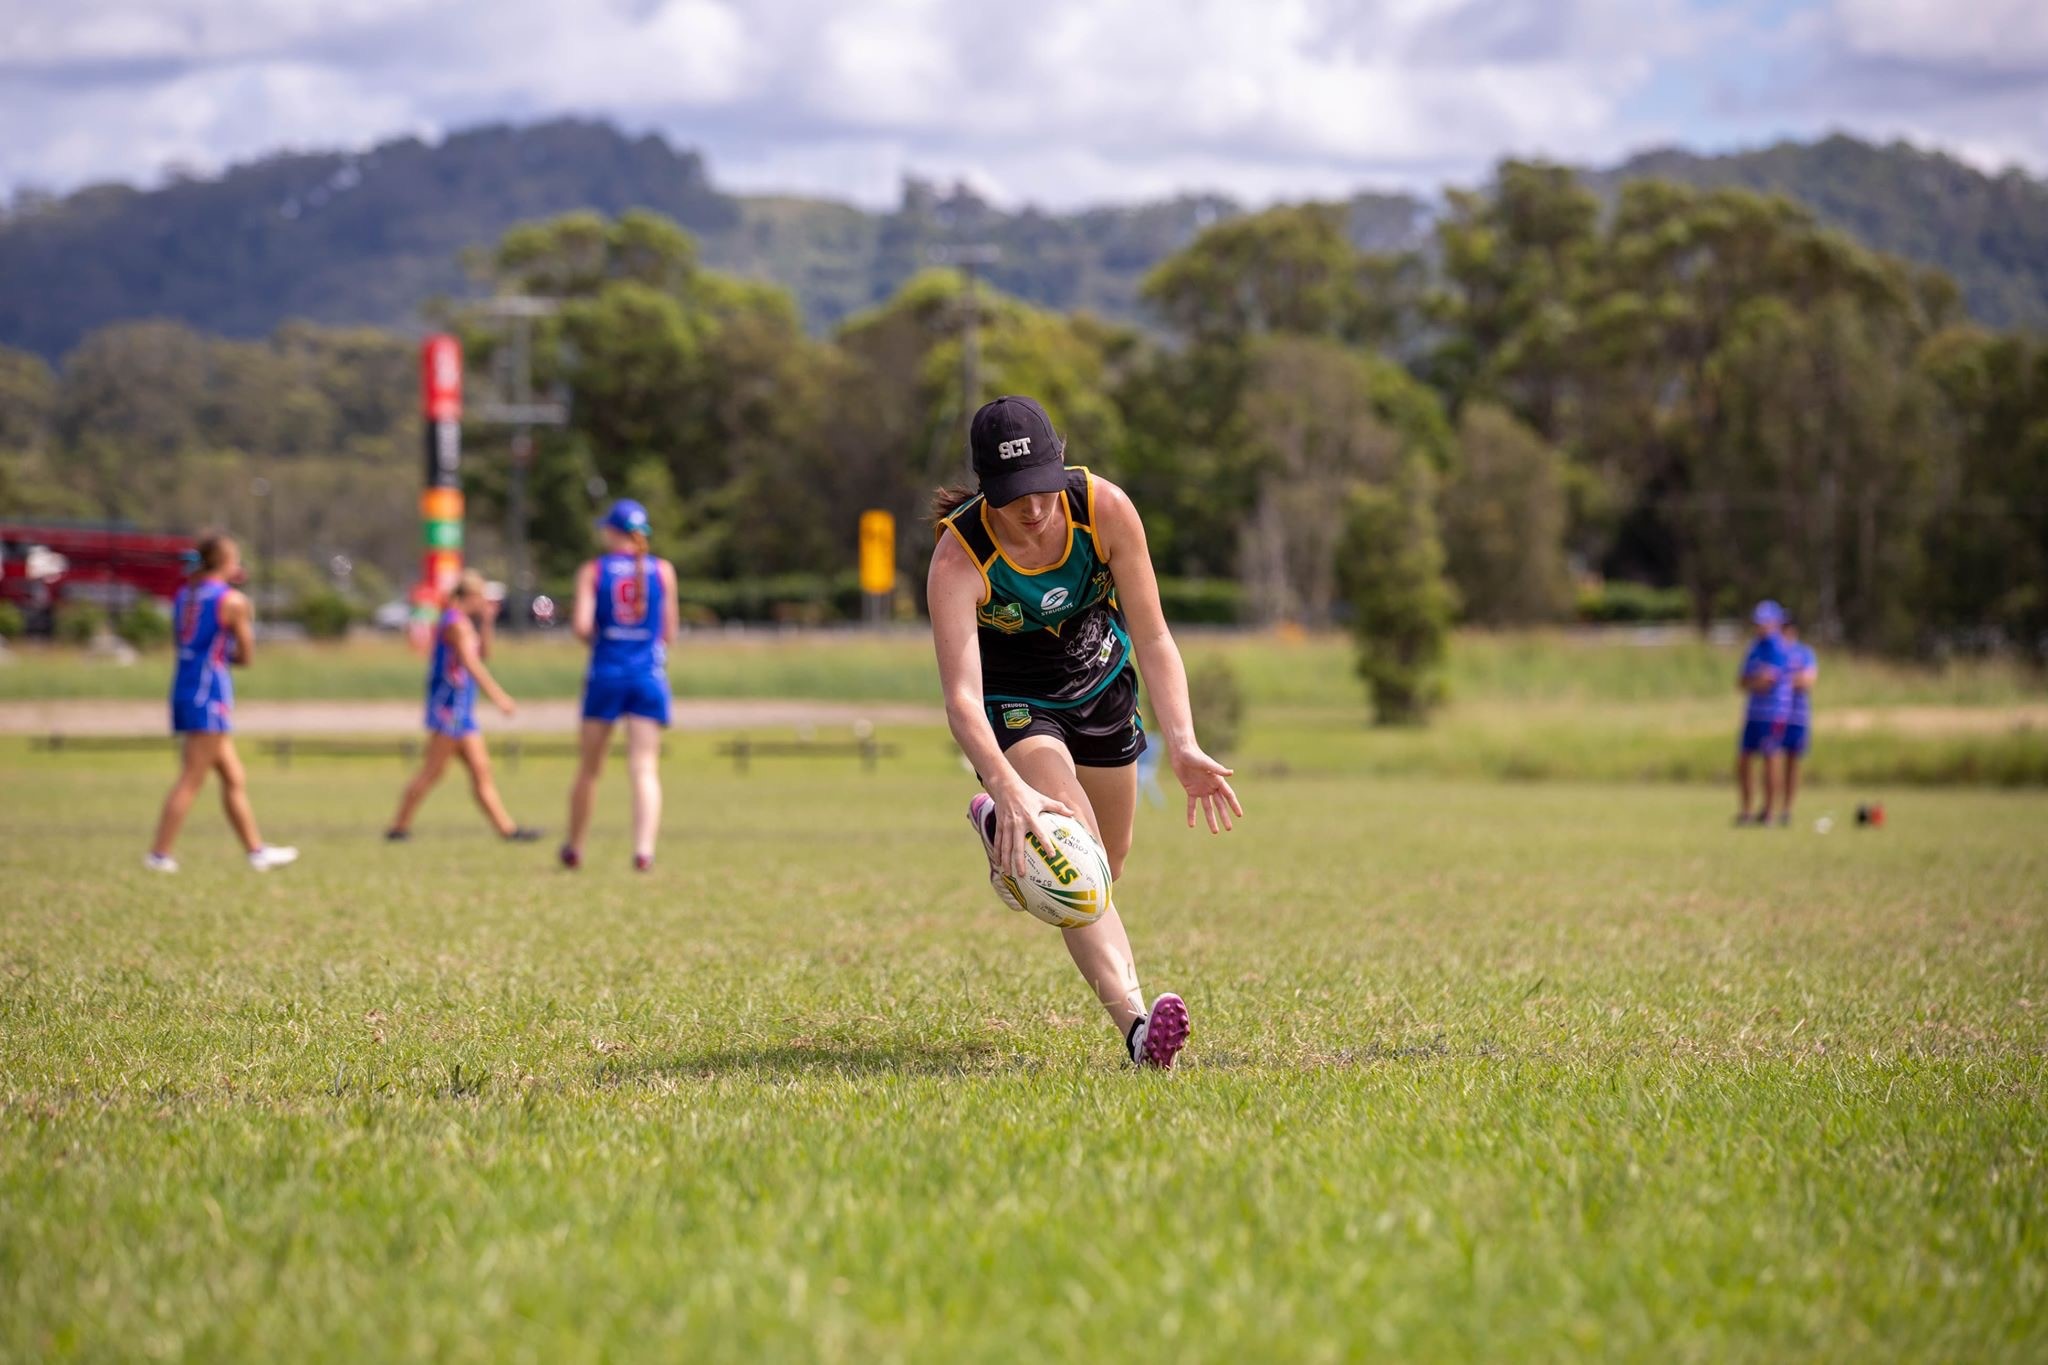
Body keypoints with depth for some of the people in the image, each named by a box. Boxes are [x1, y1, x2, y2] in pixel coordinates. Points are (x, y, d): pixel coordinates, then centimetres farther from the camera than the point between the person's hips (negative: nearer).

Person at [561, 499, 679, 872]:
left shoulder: (592, 571, 0)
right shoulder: (663, 571, 4)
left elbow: (582, 625, -11)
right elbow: (668, 632, 5)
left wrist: (595, 640, 11)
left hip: (606, 673, 0)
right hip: (650, 676, 0)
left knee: (589, 767, 12)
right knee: (645, 768, -4)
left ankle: (575, 847, 24)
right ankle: (644, 846, -22)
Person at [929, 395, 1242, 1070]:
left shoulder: (1105, 508, -26)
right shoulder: (958, 560, -34)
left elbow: (1151, 638, -20)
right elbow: (961, 696, -43)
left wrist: (1182, 746, -34)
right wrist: (1011, 788, -60)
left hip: (1100, 682, 4)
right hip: (1012, 703, -4)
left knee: (1105, 867, 17)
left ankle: (996, 826, 47)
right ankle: (1135, 1023, -40)